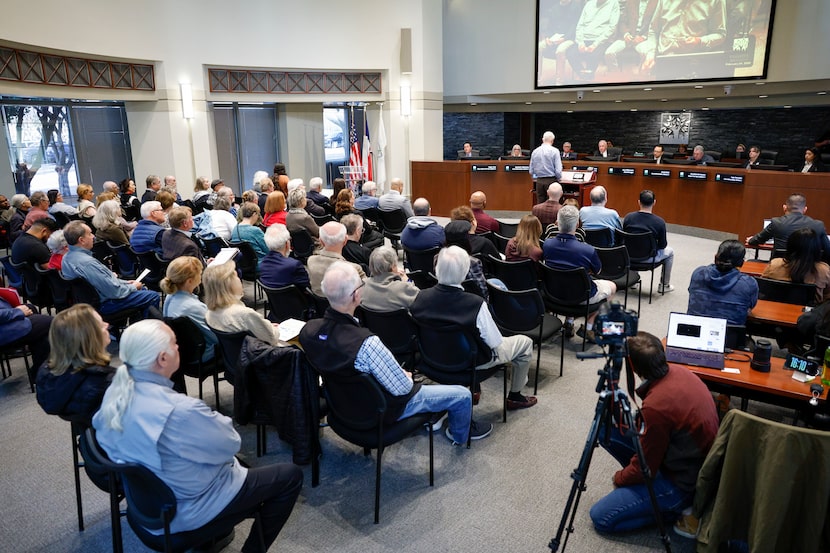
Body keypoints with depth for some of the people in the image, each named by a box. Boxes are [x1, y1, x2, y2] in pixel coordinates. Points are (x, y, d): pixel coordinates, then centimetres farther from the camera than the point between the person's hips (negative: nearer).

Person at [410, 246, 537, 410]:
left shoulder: (421, 297, -21)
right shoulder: (476, 304, -34)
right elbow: (495, 343, -22)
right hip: (474, 362, -5)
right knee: (525, 342, 17)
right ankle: (514, 397, 33)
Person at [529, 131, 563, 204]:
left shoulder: (535, 151, 6)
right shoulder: (554, 151, -6)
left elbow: (531, 171, 8)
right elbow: (558, 170, -10)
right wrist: (558, 179, 7)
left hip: (539, 181, 4)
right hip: (551, 181, -4)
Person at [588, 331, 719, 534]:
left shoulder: (656, 406, -33)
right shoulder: (678, 371, -10)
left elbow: (644, 469, -19)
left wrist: (619, 478, 1)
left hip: (684, 484, -8)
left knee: (600, 518, -6)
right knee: (606, 428, 5)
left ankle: (675, 509, 2)